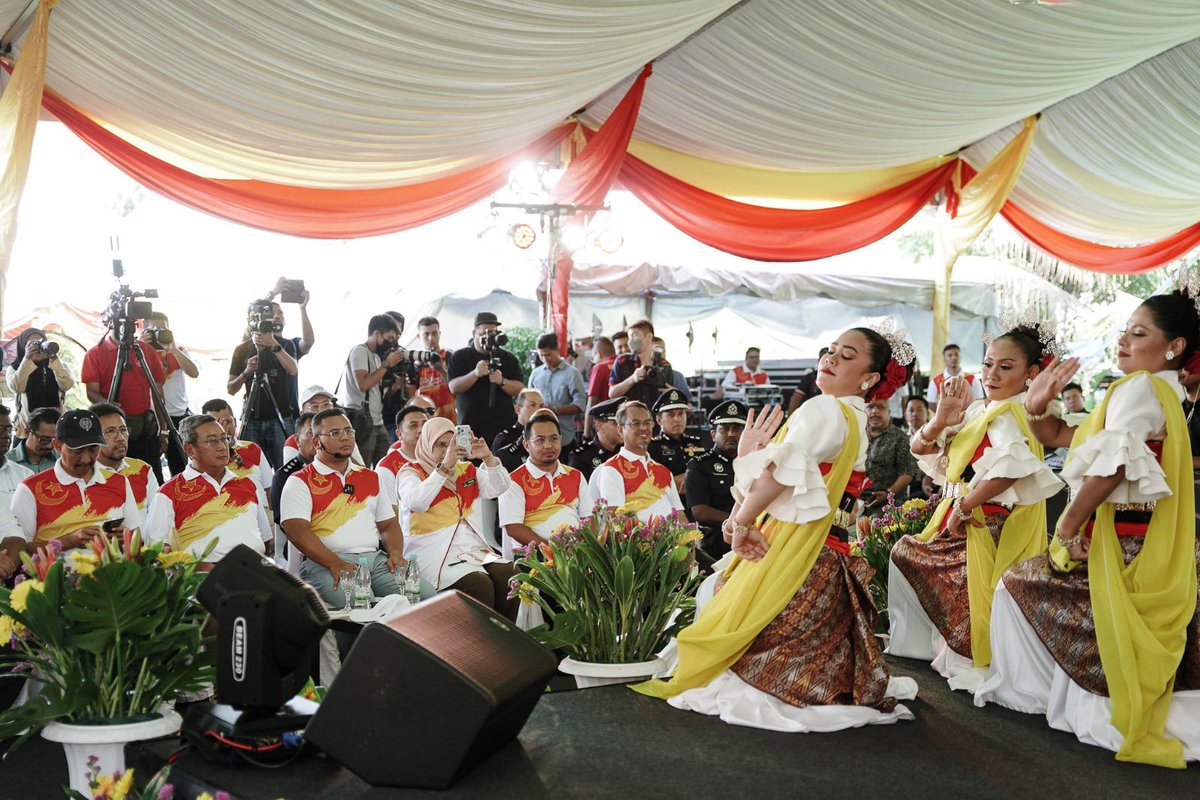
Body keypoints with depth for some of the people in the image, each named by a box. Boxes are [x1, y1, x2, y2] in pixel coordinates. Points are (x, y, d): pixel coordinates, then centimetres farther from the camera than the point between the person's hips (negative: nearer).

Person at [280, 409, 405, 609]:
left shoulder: (370, 477, 25)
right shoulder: (300, 482, 7)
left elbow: (388, 524, 23)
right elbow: (296, 530, -7)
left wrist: (395, 554, 0)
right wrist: (335, 563, -21)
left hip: (375, 558, 5)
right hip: (325, 562, -5)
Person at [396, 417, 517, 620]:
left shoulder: (467, 470, 21)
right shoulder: (410, 472, 5)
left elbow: (499, 488, 8)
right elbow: (416, 502, -17)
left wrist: (488, 458, -10)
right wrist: (444, 467, -24)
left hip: (475, 549, 5)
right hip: (435, 555, -5)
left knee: (511, 576, -22)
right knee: (480, 585, -31)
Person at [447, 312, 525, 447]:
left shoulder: (508, 358, 12)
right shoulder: (459, 357, 7)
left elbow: (520, 389, 5)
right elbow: (454, 387, -5)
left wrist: (502, 381, -16)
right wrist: (475, 374, -22)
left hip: (504, 427, 1)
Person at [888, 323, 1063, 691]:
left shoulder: (1006, 415, -15)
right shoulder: (978, 410, 11)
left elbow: (1014, 466, -36)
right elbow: (919, 447, 10)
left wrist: (964, 508, -25)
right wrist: (942, 417, -10)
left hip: (985, 527, -9)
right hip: (960, 519, 9)